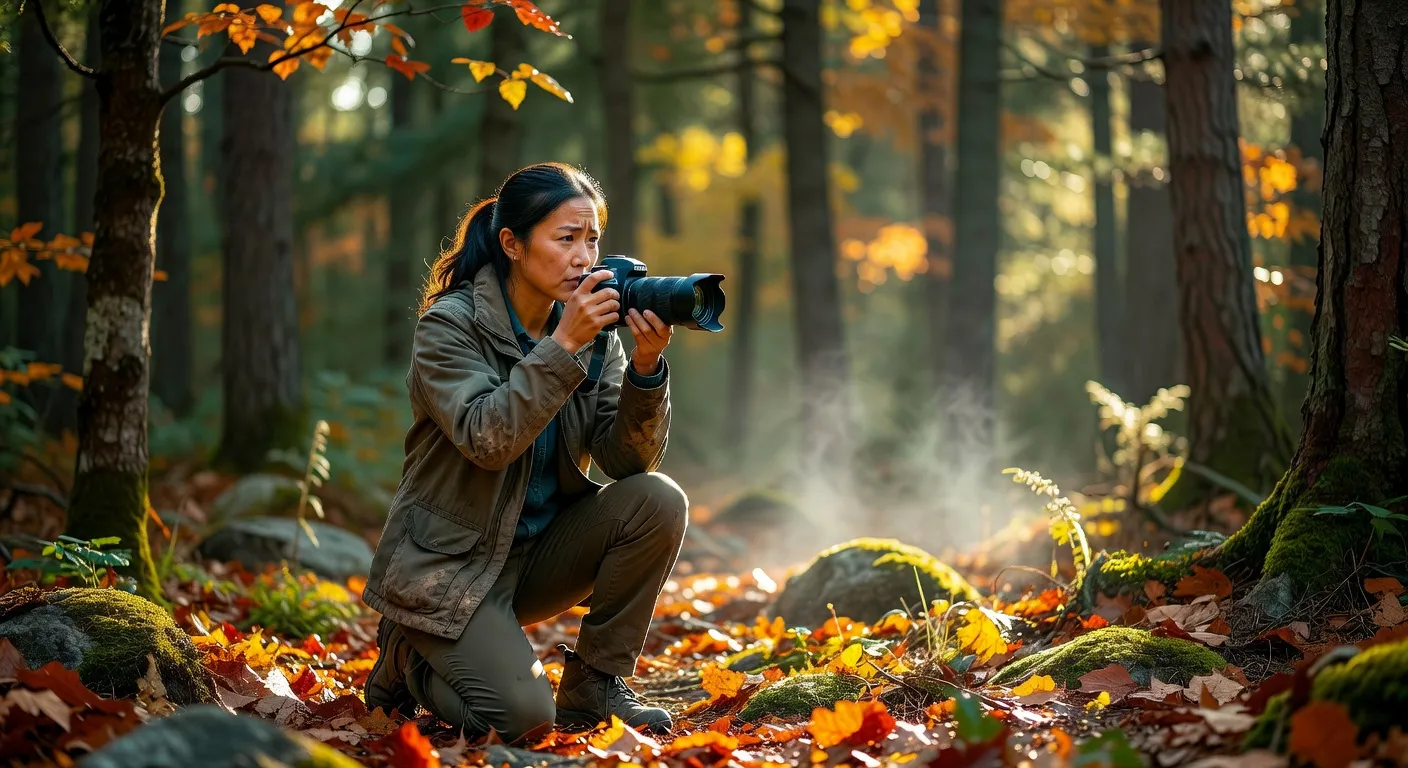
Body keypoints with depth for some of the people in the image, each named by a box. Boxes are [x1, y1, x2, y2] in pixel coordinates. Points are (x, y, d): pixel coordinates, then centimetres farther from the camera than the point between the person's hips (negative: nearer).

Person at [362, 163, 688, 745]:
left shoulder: (592, 331, 1)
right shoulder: (449, 325, -13)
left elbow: (628, 460, -8)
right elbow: (486, 439, -28)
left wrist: (646, 368, -24)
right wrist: (562, 346, -31)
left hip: (540, 552, 6)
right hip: (448, 563, -5)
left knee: (657, 501, -20)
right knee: (522, 715, -24)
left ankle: (594, 687, -4)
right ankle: (409, 657, 9)